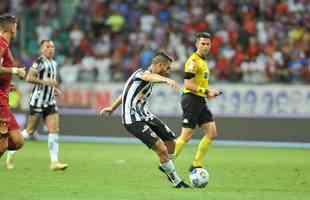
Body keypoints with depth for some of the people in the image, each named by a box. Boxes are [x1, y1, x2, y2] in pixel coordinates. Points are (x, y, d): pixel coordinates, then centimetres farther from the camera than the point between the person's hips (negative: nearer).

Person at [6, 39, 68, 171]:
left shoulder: (54, 63, 14)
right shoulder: (39, 62, -10)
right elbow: (29, 78, -19)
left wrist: (54, 88, 11)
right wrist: (45, 82, -24)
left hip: (50, 102, 7)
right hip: (37, 100, -7)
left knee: (54, 130, -4)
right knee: (30, 130, -2)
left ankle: (54, 162, -6)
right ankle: (12, 153, 17)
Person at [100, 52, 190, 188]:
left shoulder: (148, 77, 14)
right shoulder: (142, 73, -16)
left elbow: (128, 91, 27)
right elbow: (151, 77, -43)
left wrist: (112, 108, 39)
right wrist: (167, 80, -65)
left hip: (144, 115, 10)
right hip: (134, 121, -10)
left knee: (171, 142, 12)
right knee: (162, 149, -17)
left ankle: (165, 167, 41)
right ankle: (177, 182, -4)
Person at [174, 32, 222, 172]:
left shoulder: (203, 61, 18)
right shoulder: (193, 60, -12)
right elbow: (188, 84, -20)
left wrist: (208, 92, 14)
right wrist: (206, 91, -20)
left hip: (200, 102, 9)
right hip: (191, 100, -9)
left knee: (212, 133, 4)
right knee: (186, 136, -9)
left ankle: (196, 165, 10)